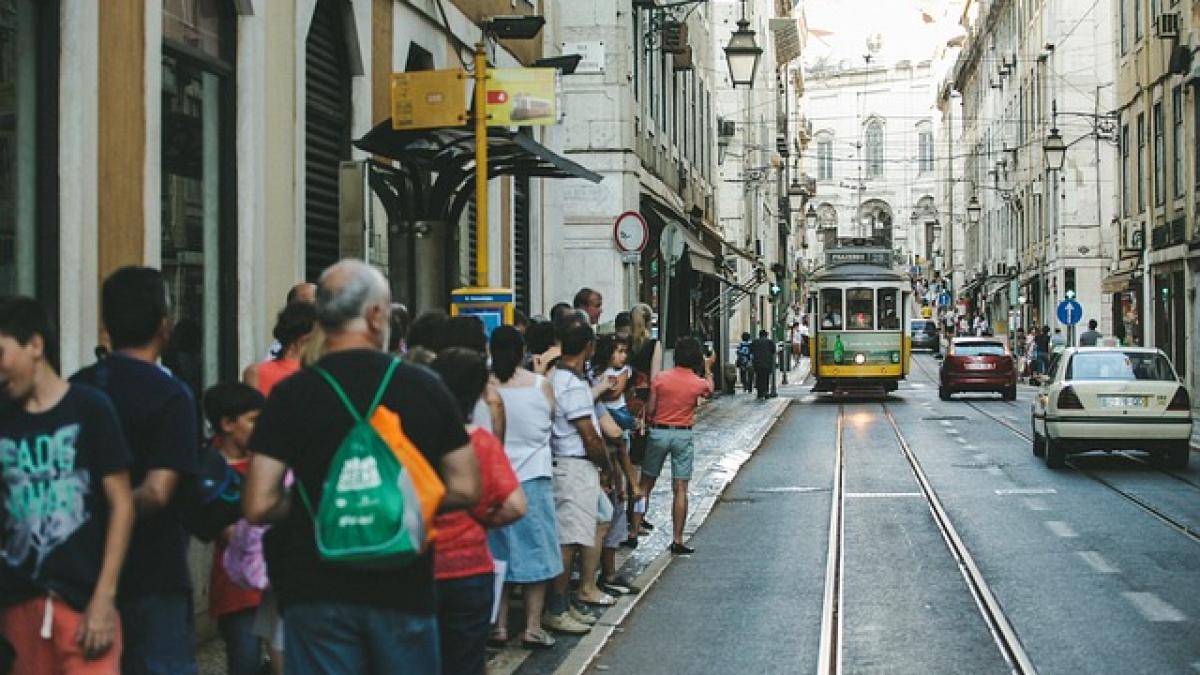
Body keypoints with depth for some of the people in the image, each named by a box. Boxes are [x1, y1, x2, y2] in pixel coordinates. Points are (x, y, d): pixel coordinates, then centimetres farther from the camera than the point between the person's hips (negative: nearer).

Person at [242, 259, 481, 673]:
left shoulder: (291, 394, -7)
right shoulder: (425, 387, -2)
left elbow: (258, 506, -11)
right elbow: (465, 489, 0)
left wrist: (310, 506, 8)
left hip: (317, 591, -1)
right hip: (404, 588, 1)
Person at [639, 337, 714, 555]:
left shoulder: (661, 378, -7)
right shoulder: (698, 383, -5)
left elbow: (650, 410, -4)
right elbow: (710, 390, 20)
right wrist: (708, 369, 34)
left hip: (658, 432, 1)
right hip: (683, 434, -1)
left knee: (645, 485, 12)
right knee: (680, 490, 2)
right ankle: (677, 540, 2)